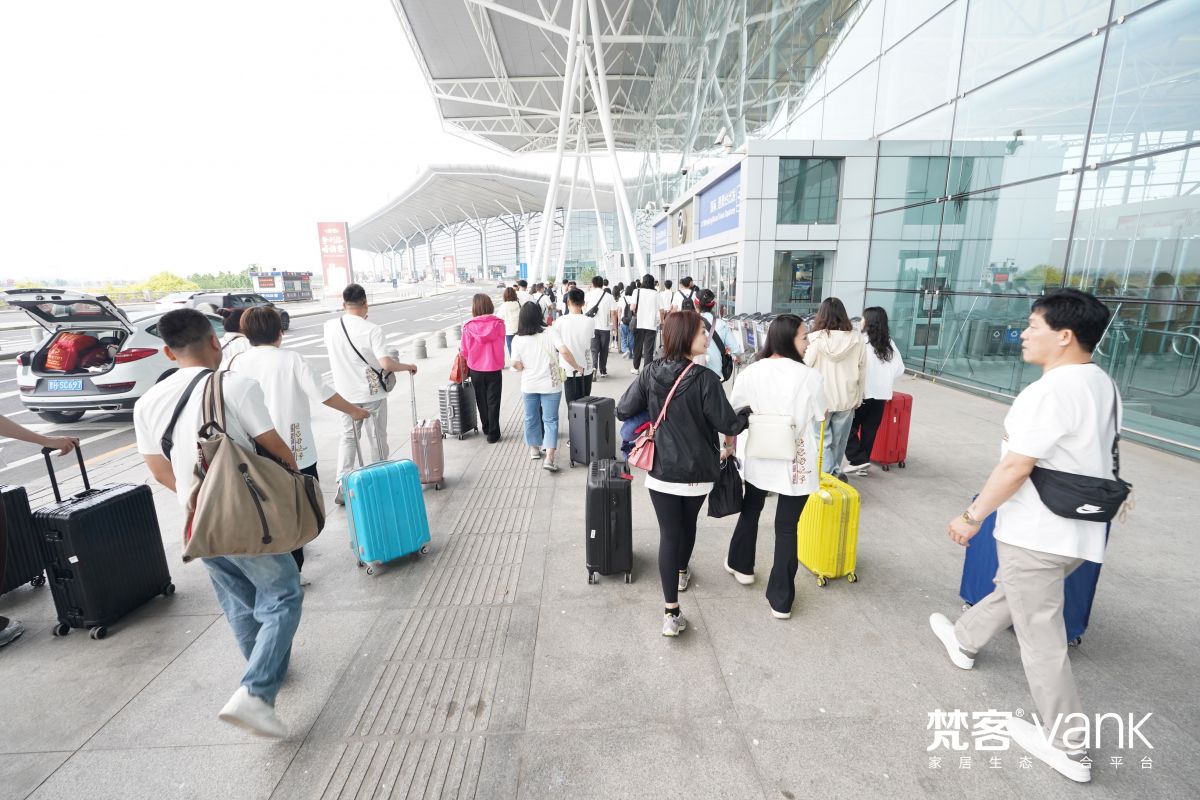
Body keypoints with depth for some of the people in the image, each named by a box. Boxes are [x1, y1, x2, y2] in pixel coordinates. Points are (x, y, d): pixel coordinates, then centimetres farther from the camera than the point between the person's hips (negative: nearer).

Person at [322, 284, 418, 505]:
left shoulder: (330, 327, -3)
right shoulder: (372, 329, -18)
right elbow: (386, 364, -25)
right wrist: (408, 367, -7)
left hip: (345, 393, 4)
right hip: (371, 393, -4)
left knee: (348, 437, 18)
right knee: (377, 438, 11)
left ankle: (342, 484, 9)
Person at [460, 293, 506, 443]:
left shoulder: (468, 326, -11)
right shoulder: (499, 324, -11)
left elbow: (464, 351, -3)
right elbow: (501, 345, -1)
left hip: (476, 369, 1)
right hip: (494, 368, -1)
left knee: (481, 400, 20)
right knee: (493, 402, 9)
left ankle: (486, 428, 34)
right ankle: (493, 434, 11)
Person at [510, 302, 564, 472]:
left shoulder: (517, 339, -8)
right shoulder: (550, 332, -12)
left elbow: (516, 365, -7)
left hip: (528, 385, 2)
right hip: (550, 384, -2)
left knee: (531, 417, 20)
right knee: (550, 420, 5)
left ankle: (534, 449, 36)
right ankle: (549, 458, -4)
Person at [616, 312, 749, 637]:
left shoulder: (650, 373, -7)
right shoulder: (705, 379, -18)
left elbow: (623, 411, -3)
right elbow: (728, 424, -13)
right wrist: (749, 412, 8)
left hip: (661, 471, 1)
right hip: (696, 472, -1)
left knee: (669, 533, 6)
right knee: (687, 524, 24)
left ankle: (671, 613, 5)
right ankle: (682, 572, 52)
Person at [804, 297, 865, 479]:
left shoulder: (816, 338, -14)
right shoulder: (856, 338, -5)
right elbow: (862, 371, 2)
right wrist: (858, 396, 14)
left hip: (821, 398, -3)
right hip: (847, 398, 3)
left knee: (823, 440, 7)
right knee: (839, 439, 16)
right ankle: (835, 472, 30)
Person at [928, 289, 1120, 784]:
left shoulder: (1051, 391, -24)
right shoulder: (1103, 385, 6)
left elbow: (1016, 467, -24)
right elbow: (1089, 458, 15)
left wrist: (972, 516, -14)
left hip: (1038, 533, -10)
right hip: (1079, 530, 10)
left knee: (1041, 636, 5)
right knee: (1012, 590, 27)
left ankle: (1066, 747, 19)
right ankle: (965, 641, 50)